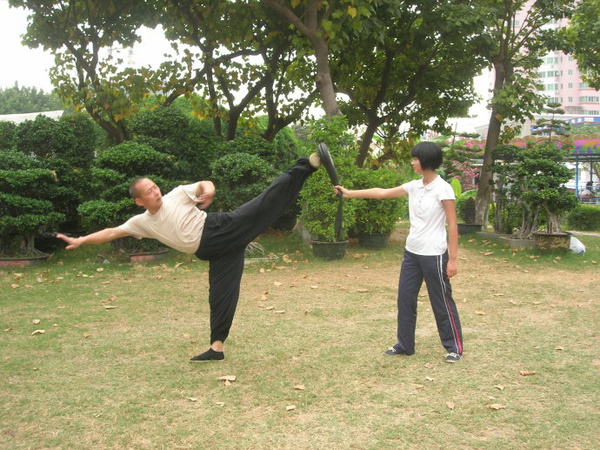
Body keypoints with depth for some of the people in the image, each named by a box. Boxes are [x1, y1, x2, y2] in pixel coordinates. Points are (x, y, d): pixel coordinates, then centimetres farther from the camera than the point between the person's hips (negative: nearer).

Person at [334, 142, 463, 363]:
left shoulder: (443, 189, -14)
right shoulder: (414, 186, 5)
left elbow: (452, 225, -13)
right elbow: (382, 193, 11)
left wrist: (452, 259, -15)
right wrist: (349, 193, 10)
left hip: (433, 255, -7)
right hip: (412, 253, 7)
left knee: (442, 302, 4)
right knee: (405, 298, 11)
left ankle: (454, 347, 19)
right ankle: (405, 345, 23)